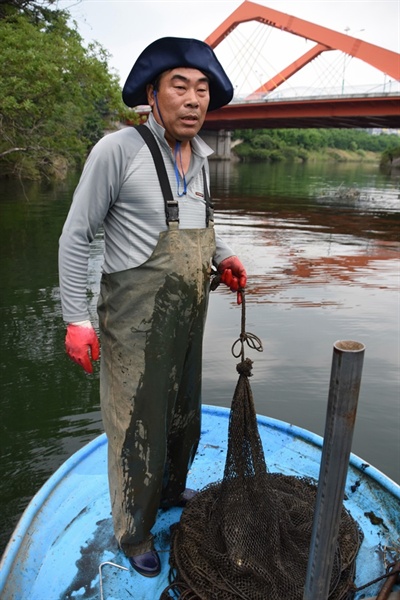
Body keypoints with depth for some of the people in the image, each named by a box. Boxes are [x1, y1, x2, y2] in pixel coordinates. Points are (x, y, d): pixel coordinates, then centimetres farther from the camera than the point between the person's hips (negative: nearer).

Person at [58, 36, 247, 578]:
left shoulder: (199, 156, 8)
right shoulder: (119, 149, -15)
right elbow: (76, 237, -11)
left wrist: (222, 255, 6)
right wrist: (77, 319, -13)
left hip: (188, 317, 7)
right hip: (136, 320, -7)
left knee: (184, 414, 22)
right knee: (137, 426, 7)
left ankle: (172, 492, 50)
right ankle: (134, 533, 33)